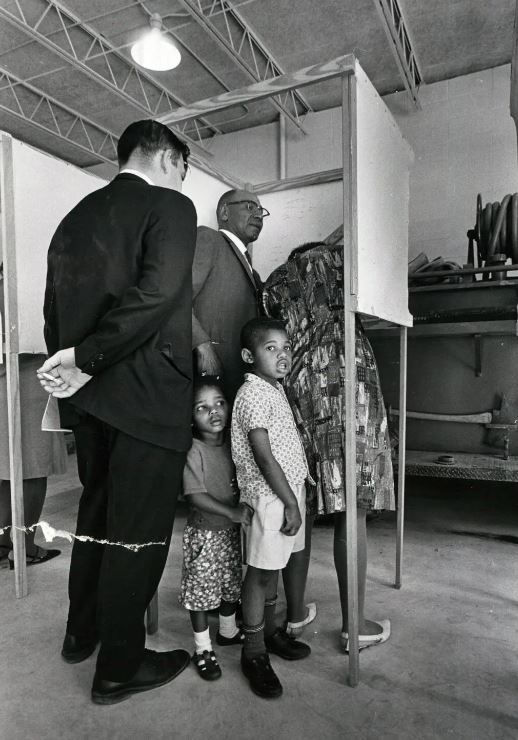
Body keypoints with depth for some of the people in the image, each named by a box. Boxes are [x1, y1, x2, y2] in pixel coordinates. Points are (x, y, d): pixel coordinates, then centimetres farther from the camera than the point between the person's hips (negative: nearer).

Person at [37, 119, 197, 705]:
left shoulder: (75, 217, 16)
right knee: (139, 527, 5)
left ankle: (81, 632, 39)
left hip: (86, 393, 8)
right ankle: (119, 666, 21)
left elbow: (53, 307, 15)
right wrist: (86, 358, -18)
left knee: (96, 511, 22)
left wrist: (72, 362, 19)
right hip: (147, 394, -7)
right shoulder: (170, 206, -5)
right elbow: (157, 291, -21)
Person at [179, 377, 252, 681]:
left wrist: (242, 510, -4)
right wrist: (232, 512, -29)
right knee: (202, 588, 7)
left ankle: (228, 631, 45)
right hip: (205, 533, -6)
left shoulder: (232, 444, -2)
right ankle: (203, 648, 28)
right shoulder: (193, 450, -20)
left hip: (231, 529, 6)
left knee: (232, 584, 21)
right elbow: (195, 495, -23)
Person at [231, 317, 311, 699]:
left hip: (290, 491, 9)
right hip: (269, 496, -9)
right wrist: (291, 503, -16)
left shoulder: (276, 389, 11)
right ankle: (254, 653, 19)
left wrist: (296, 498, 14)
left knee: (273, 567, 21)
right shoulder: (253, 393, -17)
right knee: (261, 571, 4)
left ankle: (270, 630, 38)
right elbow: (263, 457, -20)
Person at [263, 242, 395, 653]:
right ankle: (354, 624, 7)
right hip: (345, 381, -4)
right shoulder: (337, 258, 16)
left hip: (297, 388, 4)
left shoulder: (275, 280, 24)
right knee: (352, 512, 0)